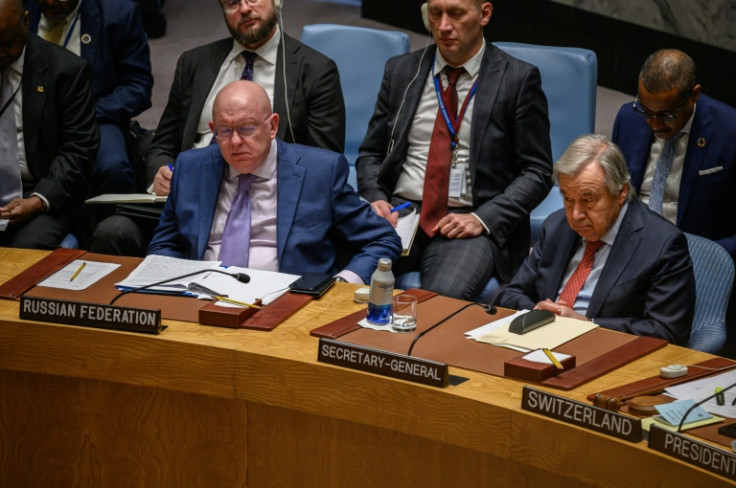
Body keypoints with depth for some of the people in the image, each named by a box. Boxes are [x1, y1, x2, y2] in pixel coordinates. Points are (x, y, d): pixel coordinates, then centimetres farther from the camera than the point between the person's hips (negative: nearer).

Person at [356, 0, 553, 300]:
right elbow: (371, 153, 18)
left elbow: (537, 172, 1)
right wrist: (375, 198, -3)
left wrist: (483, 218, -12)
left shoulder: (518, 79, 2)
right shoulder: (401, 70, 13)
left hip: (469, 223, -3)